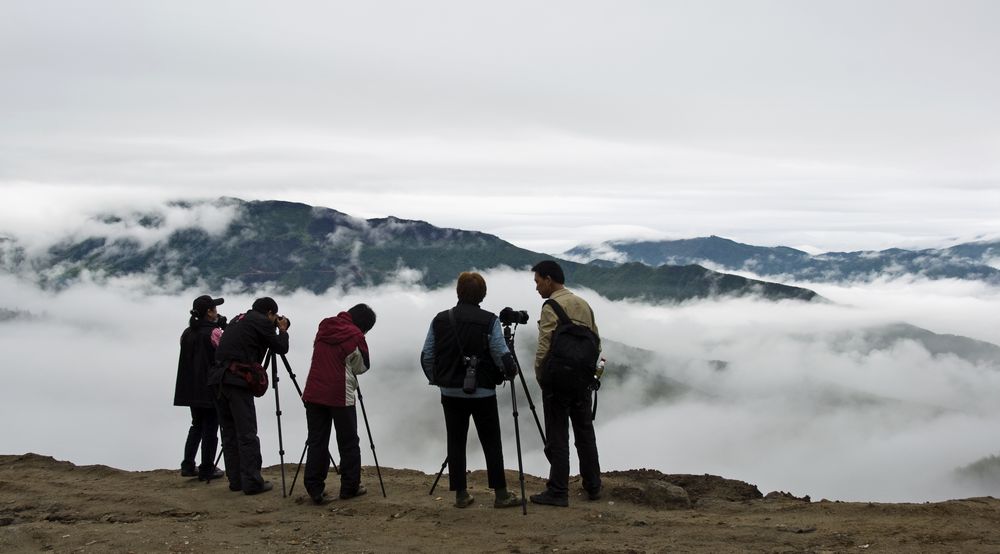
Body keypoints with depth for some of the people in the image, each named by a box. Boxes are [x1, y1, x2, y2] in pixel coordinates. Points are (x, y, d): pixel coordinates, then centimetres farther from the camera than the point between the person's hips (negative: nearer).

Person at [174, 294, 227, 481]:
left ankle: (188, 466, 18)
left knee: (196, 425, 19)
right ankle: (206, 470, 7)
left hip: (191, 388, 7)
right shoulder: (214, 332, -14)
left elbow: (188, 357, 14)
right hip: (211, 388, -7)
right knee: (210, 429, 2)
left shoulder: (187, 333, 7)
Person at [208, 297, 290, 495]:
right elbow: (281, 348, 4)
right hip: (237, 380, -8)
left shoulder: (238, 320, 23)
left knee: (229, 433, 11)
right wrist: (283, 330, 23)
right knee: (247, 434, -5)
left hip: (218, 378, 8)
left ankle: (235, 480, 14)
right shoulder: (262, 322, 1)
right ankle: (252, 482, -6)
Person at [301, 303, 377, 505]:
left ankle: (314, 489, 3)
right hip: (340, 396, -5)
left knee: (316, 442, 7)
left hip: (314, 394, 5)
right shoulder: (355, 337, -10)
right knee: (348, 443, 8)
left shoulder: (324, 328, 9)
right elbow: (362, 366, 2)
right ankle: (350, 488, 14)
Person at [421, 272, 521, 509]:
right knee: (491, 443, 5)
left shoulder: (440, 320, 0)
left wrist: (437, 380, 18)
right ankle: (501, 494, 8)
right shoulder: (489, 321, -9)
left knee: (456, 443, 8)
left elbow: (426, 356, 2)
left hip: (450, 393, 3)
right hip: (482, 393, -3)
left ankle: (461, 494, 11)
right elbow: (502, 356, -10)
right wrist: (511, 372, 10)